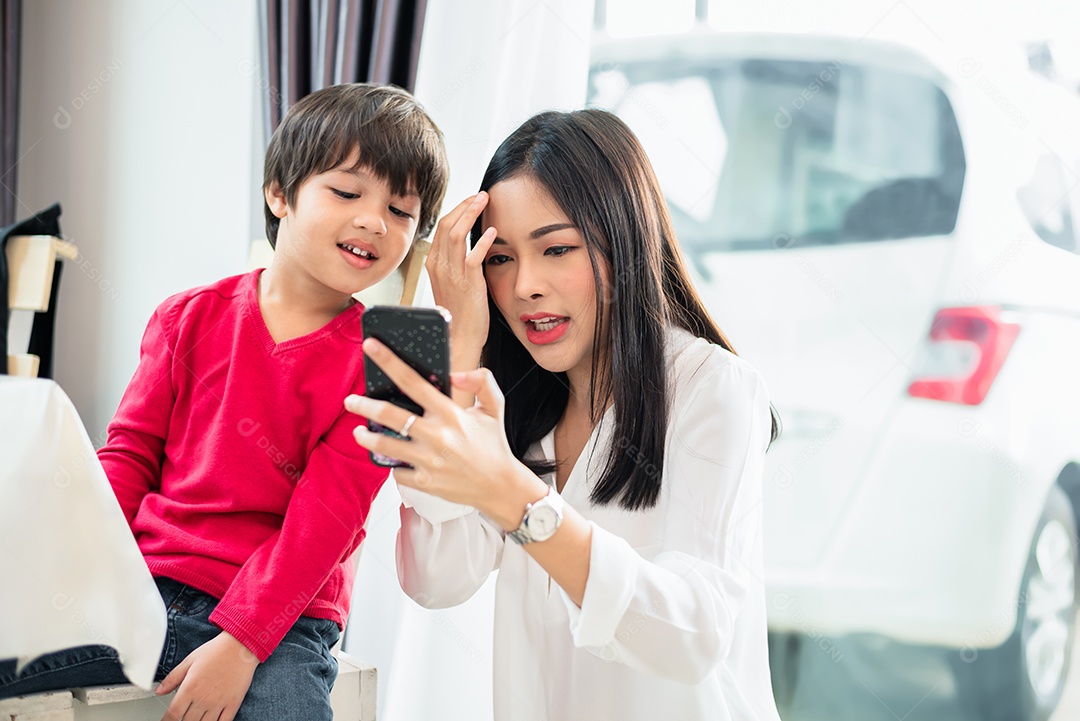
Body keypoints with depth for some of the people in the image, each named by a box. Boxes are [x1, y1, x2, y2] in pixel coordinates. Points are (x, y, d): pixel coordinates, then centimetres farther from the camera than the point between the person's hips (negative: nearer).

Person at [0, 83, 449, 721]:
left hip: (279, 620, -2)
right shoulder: (192, 318, 6)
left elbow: (324, 519, -10)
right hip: (147, 585, 2)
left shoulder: (378, 363, -3)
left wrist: (239, 643, -18)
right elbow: (130, 453, 10)